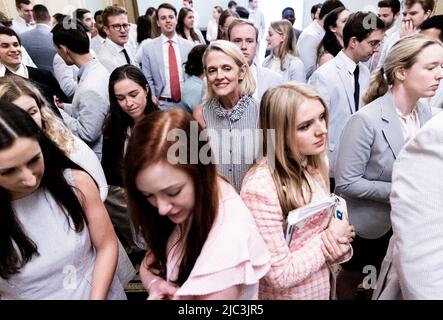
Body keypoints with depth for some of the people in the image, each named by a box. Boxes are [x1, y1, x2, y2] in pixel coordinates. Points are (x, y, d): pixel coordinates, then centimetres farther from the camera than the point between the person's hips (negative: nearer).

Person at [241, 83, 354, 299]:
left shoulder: (313, 167, -7)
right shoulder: (260, 188, -30)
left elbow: (329, 225, 6)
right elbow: (280, 276, -25)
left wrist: (338, 245, -13)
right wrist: (328, 239, -17)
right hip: (287, 295, -6)